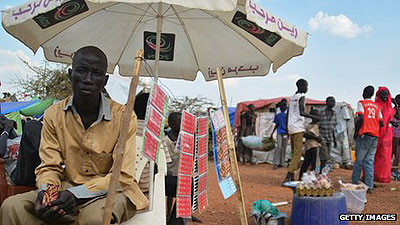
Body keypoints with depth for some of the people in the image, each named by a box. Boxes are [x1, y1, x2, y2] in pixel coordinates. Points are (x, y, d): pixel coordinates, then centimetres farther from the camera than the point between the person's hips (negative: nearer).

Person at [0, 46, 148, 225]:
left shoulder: (124, 116, -10)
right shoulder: (53, 115, 1)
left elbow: (122, 176, -12)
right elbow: (49, 167, 3)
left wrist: (77, 194, -25)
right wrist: (46, 190, -22)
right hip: (68, 188, 4)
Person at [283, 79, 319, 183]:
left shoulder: (292, 97, 18)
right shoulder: (302, 97, -6)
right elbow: (301, 112, -19)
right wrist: (314, 117, -11)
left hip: (291, 128, 8)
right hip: (298, 128, -8)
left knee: (294, 153, 12)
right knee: (297, 154, -10)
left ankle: (292, 177, 9)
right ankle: (288, 176, -21)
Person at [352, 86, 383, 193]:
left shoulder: (361, 103, -1)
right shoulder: (377, 106, 15)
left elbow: (361, 118, -15)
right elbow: (381, 123, 11)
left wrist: (356, 131, -6)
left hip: (364, 135, -5)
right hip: (375, 136, 5)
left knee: (359, 159, 3)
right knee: (369, 161, 5)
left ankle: (354, 182, 6)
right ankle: (369, 186, 0)